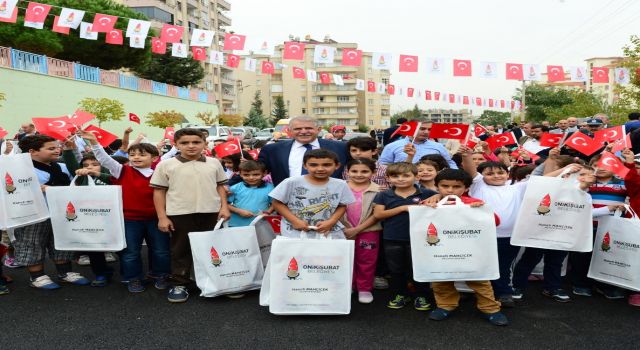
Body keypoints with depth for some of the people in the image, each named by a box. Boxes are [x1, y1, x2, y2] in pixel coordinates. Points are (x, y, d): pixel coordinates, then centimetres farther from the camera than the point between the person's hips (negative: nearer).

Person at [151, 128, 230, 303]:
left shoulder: (214, 163, 6)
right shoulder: (166, 165, -1)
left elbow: (220, 186, 13)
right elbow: (159, 191, 1)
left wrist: (224, 207, 3)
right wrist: (162, 217, -3)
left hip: (211, 212, 2)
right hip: (180, 214, -2)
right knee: (181, 250, 7)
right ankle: (179, 284, 19)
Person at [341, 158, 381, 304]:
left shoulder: (378, 190, -8)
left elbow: (377, 214, -9)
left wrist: (357, 229, -14)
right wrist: (345, 229, -9)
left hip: (368, 231, -1)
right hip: (344, 231, 2)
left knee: (366, 261, 9)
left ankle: (365, 289, 24)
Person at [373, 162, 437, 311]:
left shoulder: (426, 193, -4)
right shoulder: (384, 195, 0)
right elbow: (378, 214, -9)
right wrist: (403, 208, -15)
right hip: (392, 239, 2)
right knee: (396, 269, 14)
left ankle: (421, 296, 27)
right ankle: (400, 295, 32)